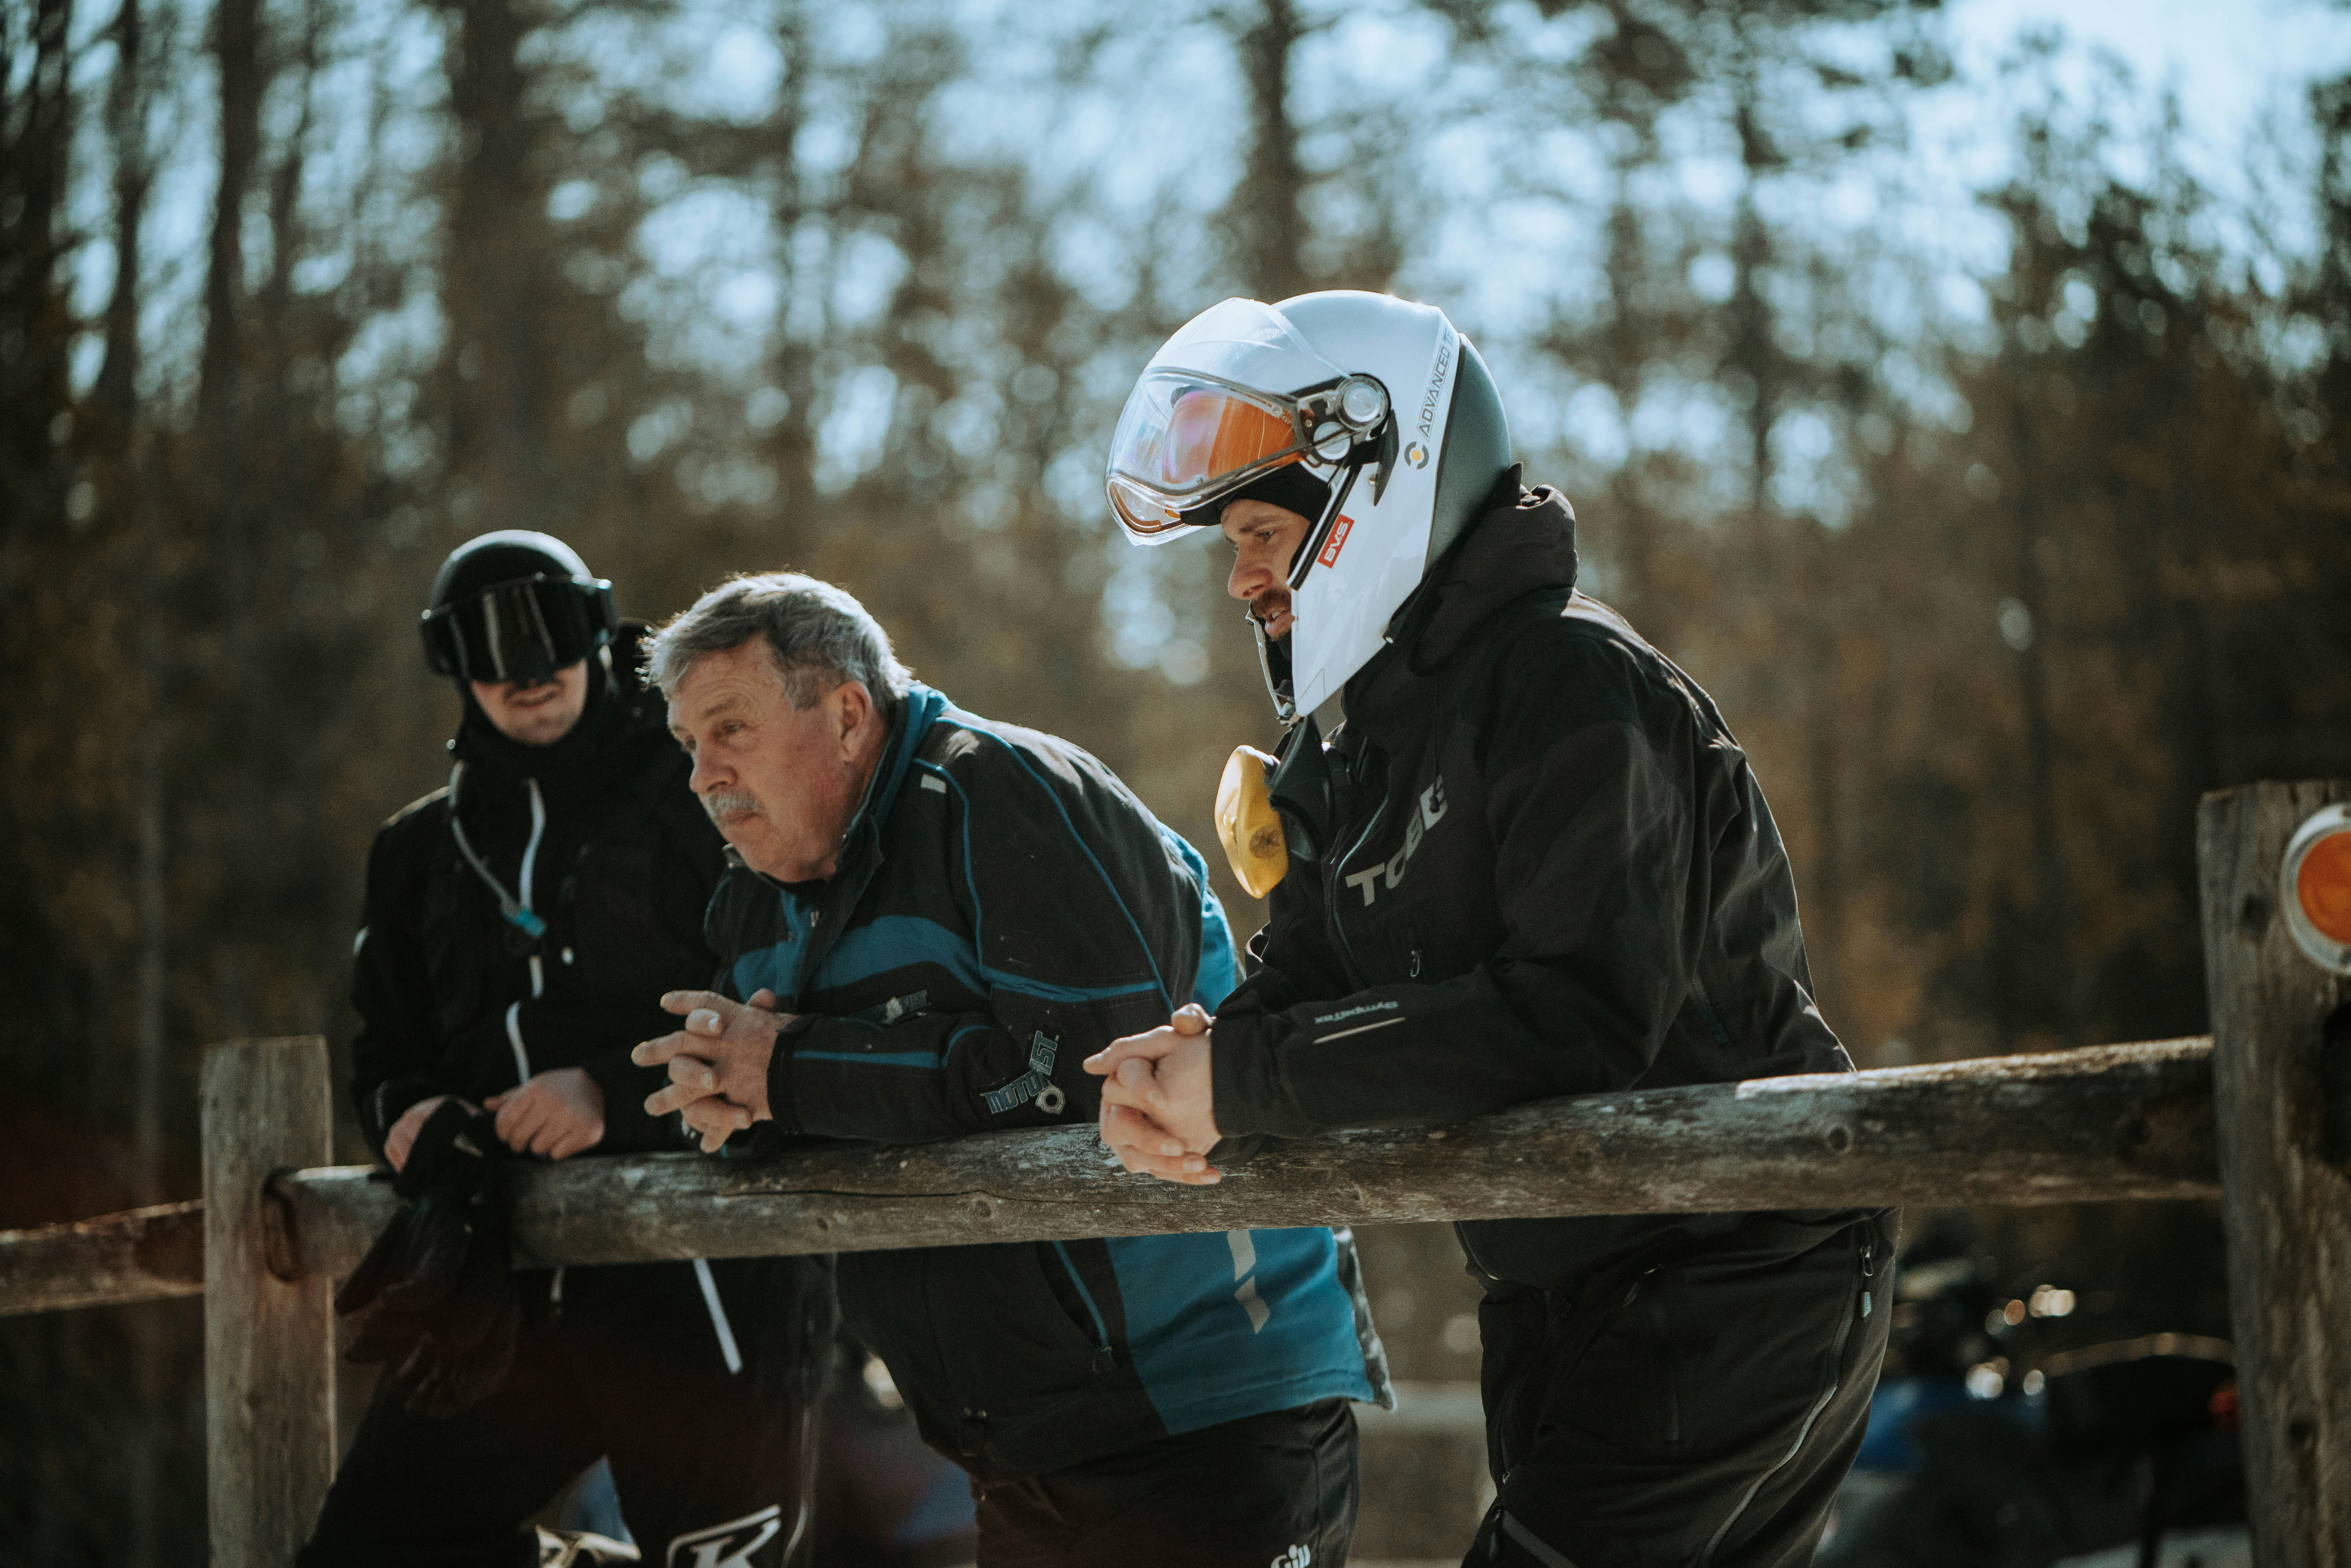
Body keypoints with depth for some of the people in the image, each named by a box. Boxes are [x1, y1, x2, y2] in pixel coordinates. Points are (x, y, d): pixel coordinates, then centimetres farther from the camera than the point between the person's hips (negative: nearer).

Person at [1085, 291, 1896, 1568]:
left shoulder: (1572, 684, -19)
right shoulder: (1365, 754, 12)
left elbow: (1576, 1020, -30)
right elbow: (1297, 988, 9)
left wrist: (1248, 1078, -25)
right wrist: (1176, 1086, -16)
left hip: (1733, 1284, -10)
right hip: (1554, 1301, 10)